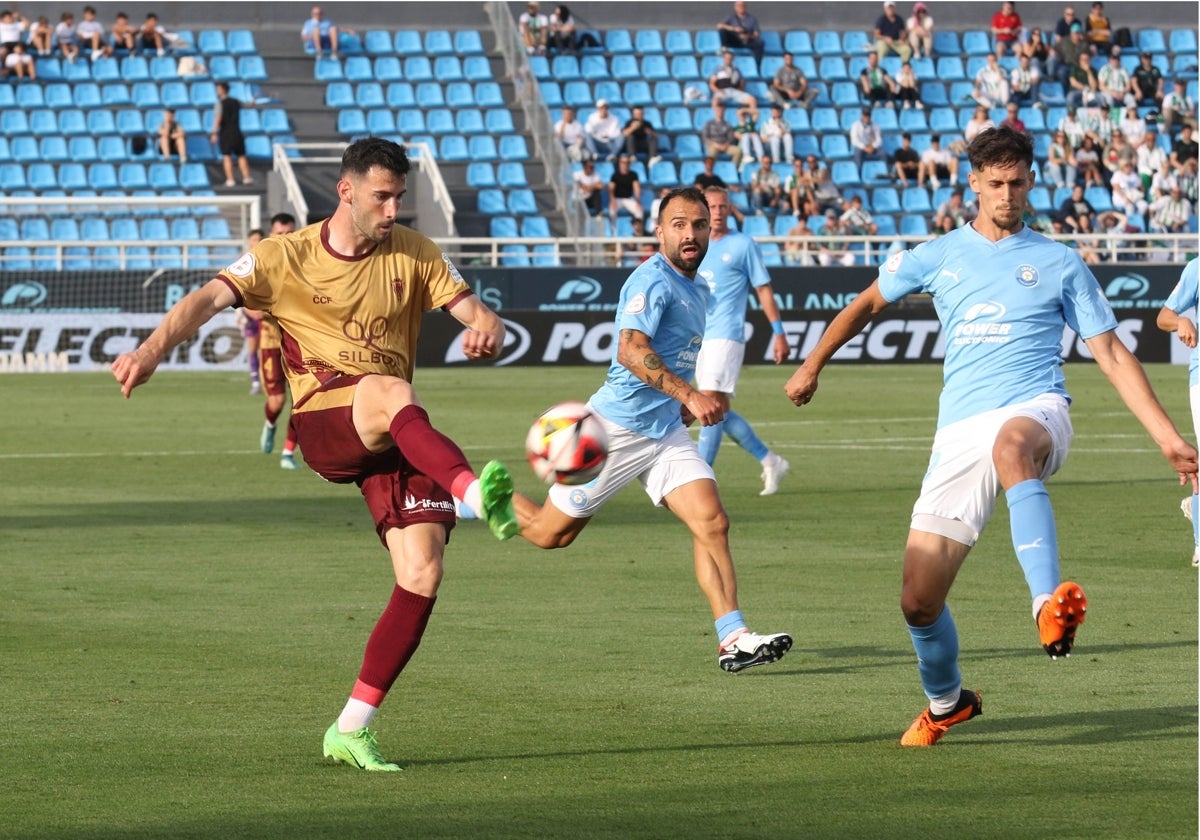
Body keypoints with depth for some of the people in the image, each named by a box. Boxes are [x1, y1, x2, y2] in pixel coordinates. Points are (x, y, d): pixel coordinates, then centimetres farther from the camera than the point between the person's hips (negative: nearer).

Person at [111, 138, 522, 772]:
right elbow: (209, 299, -11)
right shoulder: (285, 257, 1)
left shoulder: (414, 254, 9)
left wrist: (486, 330, -20)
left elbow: (474, 311, 5)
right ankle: (478, 495, -61)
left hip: (398, 440, 4)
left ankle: (352, 730, -2)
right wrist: (153, 350, -29)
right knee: (392, 393, -38)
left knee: (422, 574, -11)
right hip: (324, 426, -4)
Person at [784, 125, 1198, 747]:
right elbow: (866, 304, 32)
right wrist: (812, 366, 33)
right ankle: (945, 703, 28)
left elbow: (1112, 354, 10)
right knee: (919, 602, -3)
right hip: (959, 433, 3)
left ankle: (1050, 604, -56)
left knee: (1011, 445, -44)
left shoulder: (1059, 264, 10)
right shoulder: (936, 257, 14)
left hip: (1036, 412, -3)